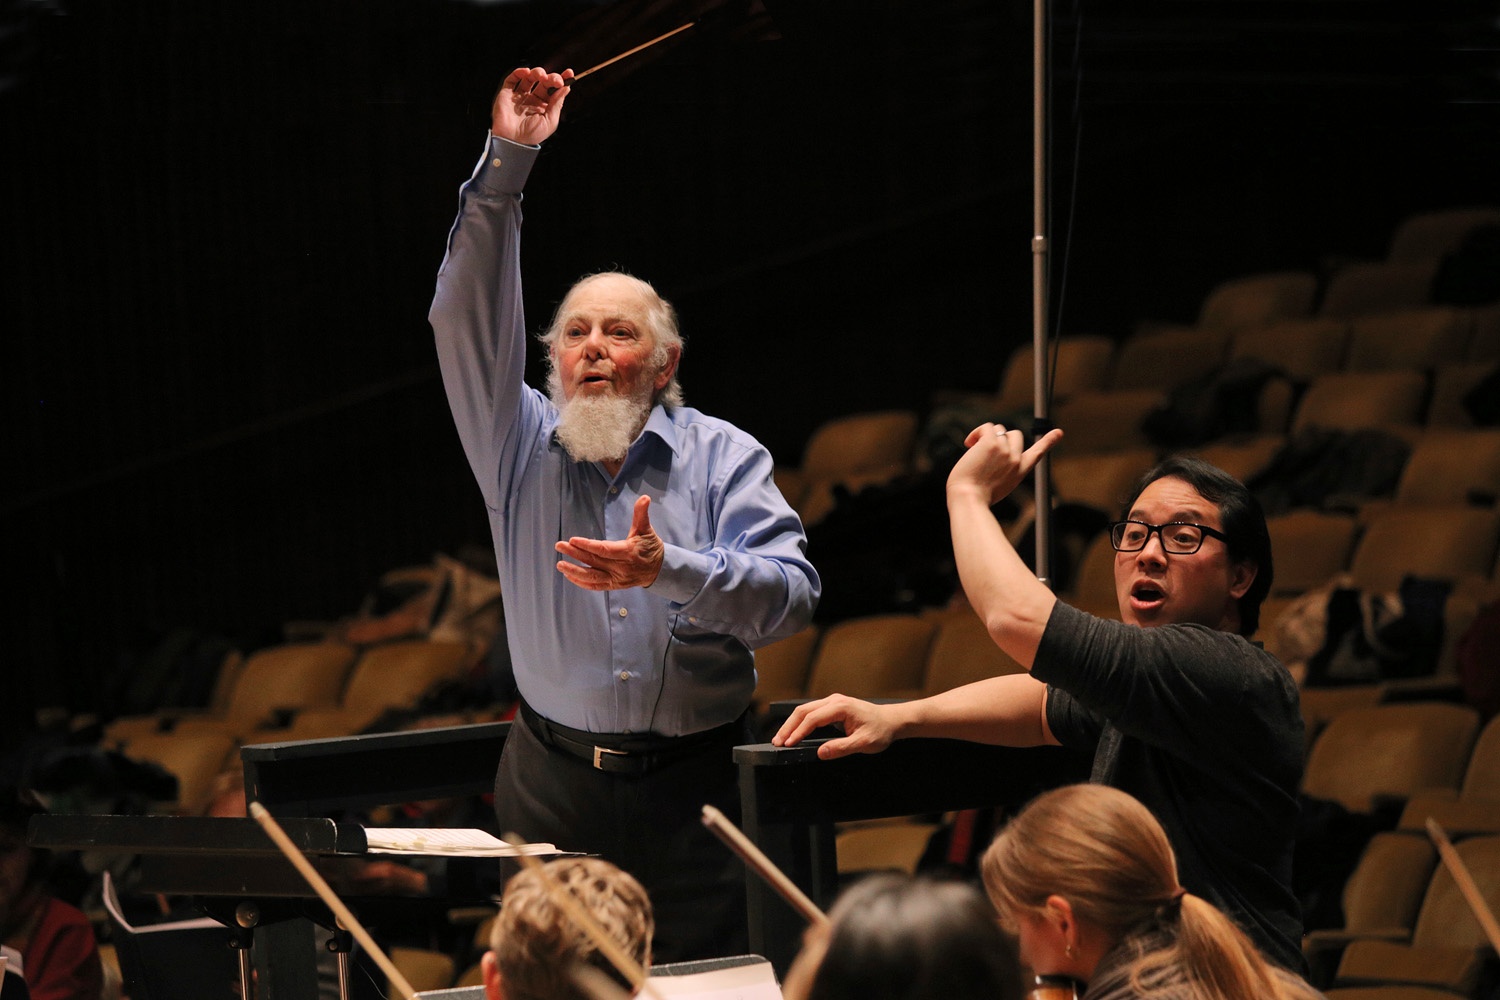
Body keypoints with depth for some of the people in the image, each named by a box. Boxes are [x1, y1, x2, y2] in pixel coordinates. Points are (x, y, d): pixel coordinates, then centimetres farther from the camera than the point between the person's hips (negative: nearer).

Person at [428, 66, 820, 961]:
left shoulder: (722, 458, 2)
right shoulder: (522, 445, 6)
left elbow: (794, 595, -8)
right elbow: (469, 318, -6)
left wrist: (670, 569, -24)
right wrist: (507, 161, -14)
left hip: (693, 785, -1)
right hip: (554, 782, 1)